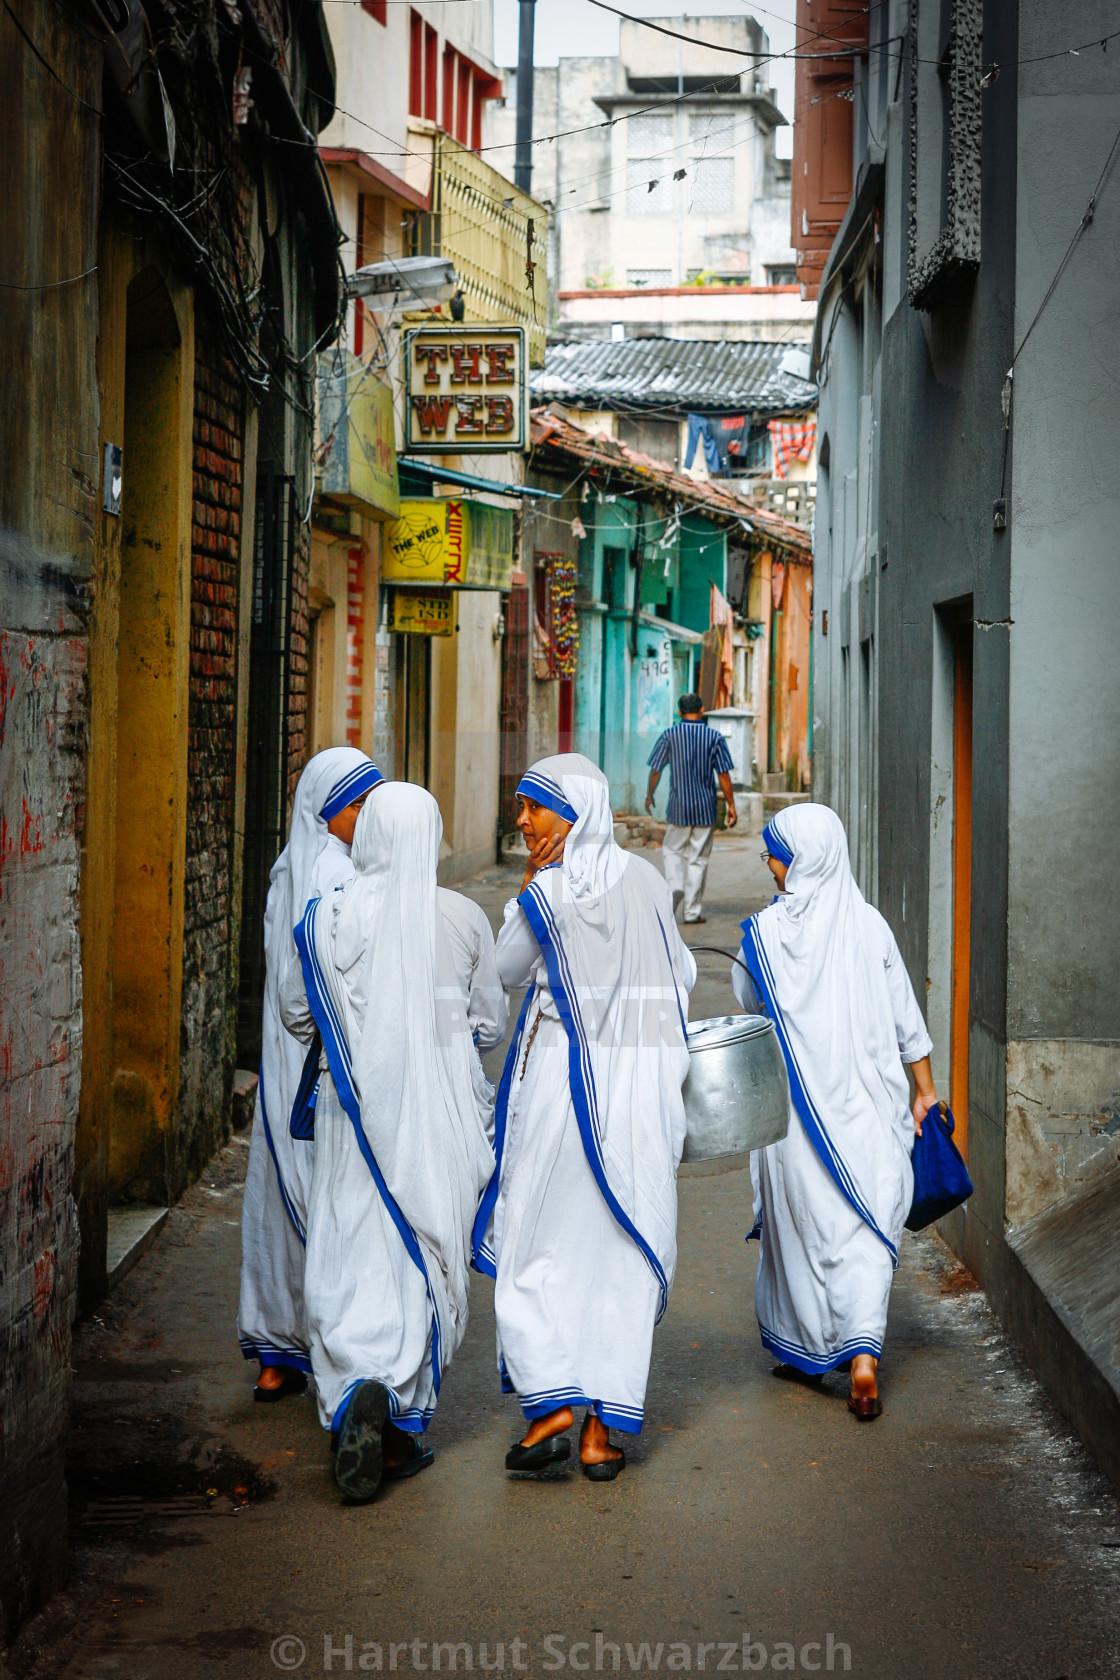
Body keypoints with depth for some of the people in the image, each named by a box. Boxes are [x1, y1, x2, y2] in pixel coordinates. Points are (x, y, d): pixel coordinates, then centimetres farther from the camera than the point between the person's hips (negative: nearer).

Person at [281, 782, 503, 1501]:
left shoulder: (329, 917, -6)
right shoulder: (464, 917, -5)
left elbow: (296, 1013, 5)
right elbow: (491, 1022, 5)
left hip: (358, 1108, 0)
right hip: (443, 1114, 1)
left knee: (352, 1260, 6)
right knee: (428, 1262, 10)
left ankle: (359, 1390, -14)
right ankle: (404, 1422, 11)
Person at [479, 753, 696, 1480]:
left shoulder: (542, 894, -8)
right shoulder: (645, 880, 4)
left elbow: (508, 971, 8)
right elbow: (681, 974, 14)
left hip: (559, 1074, -3)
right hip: (642, 1081, 4)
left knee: (537, 1243, 8)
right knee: (620, 1250, 7)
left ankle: (550, 1401, -4)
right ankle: (605, 1429, 7)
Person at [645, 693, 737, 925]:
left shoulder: (669, 736, -2)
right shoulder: (715, 737, -2)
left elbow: (655, 769, 1)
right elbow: (723, 774, -3)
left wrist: (649, 796, 16)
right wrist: (731, 805, 3)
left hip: (679, 806, 0)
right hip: (706, 806, 0)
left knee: (672, 849, 18)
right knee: (698, 858, 5)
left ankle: (675, 886, -7)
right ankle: (693, 910, 6)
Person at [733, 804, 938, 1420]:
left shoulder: (766, 929, -9)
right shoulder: (869, 924, -2)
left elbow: (745, 999, 7)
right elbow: (906, 1016, 2)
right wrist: (924, 1089, 11)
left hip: (795, 1101, -1)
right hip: (868, 1102, 1)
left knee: (801, 1222, 12)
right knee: (867, 1229, 3)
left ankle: (802, 1350, 25)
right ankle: (863, 1352, -13)